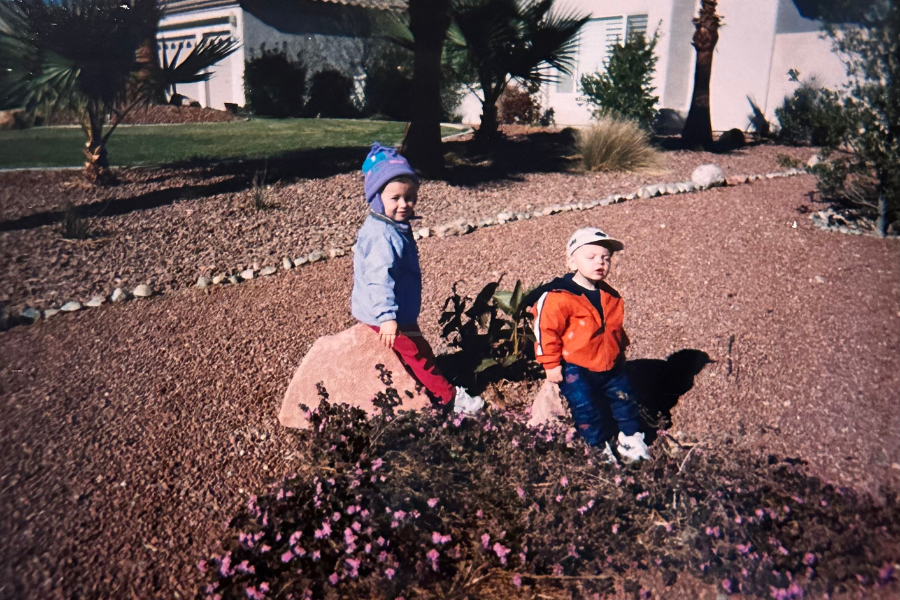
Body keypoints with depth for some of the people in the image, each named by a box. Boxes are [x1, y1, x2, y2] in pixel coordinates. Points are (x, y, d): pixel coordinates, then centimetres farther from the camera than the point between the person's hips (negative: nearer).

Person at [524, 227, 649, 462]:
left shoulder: (611, 296, 3)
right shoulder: (558, 297, -21)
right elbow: (546, 330, -19)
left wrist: (620, 351, 23)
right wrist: (551, 364, -16)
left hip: (611, 366, 6)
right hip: (576, 370, -6)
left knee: (625, 401, 17)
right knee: (586, 409, 3)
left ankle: (630, 439, 38)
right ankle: (599, 446, 24)